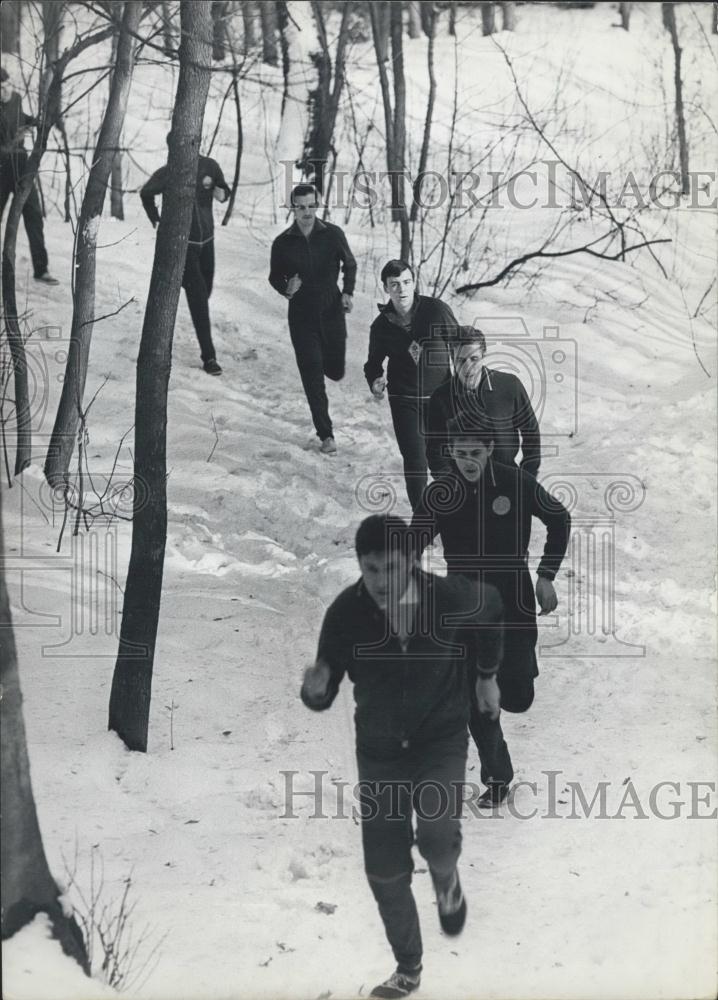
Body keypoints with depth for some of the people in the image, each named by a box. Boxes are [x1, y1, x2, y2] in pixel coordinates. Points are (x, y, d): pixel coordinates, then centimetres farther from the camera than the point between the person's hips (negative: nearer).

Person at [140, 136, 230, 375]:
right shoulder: (166, 174, -15)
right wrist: (156, 220, 2)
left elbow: (224, 190, 8)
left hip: (206, 239, 4)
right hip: (182, 241, -4)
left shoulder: (209, 166, -8)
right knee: (198, 295, -9)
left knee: (205, 291, 14)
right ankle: (208, 356, -8)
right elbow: (146, 193, 5)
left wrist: (221, 193, -15)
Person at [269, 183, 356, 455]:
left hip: (332, 312, 1)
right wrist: (286, 289, -16)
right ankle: (326, 435, 4)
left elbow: (350, 264, 9)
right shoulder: (282, 243, -5)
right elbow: (275, 277, 6)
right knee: (312, 377, -4)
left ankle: (328, 363, 49)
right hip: (301, 316, -1)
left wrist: (348, 292, -6)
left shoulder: (332, 234, -5)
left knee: (335, 371, 9)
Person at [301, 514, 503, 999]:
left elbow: (490, 606, 6)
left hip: (441, 740, -1)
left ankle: (446, 876, 12)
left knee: (436, 832, -27)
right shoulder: (346, 613, -18)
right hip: (380, 750, 2)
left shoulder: (451, 599, -19)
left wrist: (487, 675, 14)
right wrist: (315, 689, -33)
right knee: (385, 871, 4)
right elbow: (324, 698, -9)